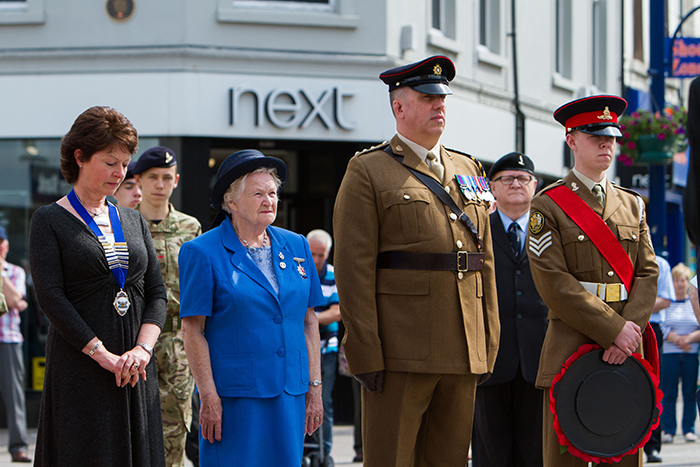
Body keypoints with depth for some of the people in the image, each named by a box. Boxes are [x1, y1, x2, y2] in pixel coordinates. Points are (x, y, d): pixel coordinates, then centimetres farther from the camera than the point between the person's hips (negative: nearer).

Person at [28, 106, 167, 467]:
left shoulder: (133, 222, 15)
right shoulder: (49, 221, -1)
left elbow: (157, 292, 10)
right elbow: (50, 297, -10)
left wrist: (142, 348, -9)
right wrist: (103, 355, -17)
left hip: (135, 367, 5)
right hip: (78, 366, -5)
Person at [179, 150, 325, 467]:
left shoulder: (296, 247, 12)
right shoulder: (202, 253, -4)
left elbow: (308, 321, 14)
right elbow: (192, 331, -7)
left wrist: (314, 388, 9)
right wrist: (208, 398, -12)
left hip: (290, 393, 5)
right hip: (233, 396, -5)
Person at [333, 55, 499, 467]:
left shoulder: (468, 170, 17)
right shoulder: (368, 172, -1)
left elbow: (485, 261, 18)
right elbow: (354, 269, -8)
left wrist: (489, 344, 11)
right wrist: (365, 355, -13)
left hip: (463, 354, 6)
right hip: (400, 354, -6)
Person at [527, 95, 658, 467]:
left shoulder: (632, 205, 16)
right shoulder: (547, 205, 0)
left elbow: (647, 273, 9)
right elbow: (553, 283, -9)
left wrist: (631, 329, -9)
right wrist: (614, 330, -14)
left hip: (627, 351, 4)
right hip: (570, 346, -4)